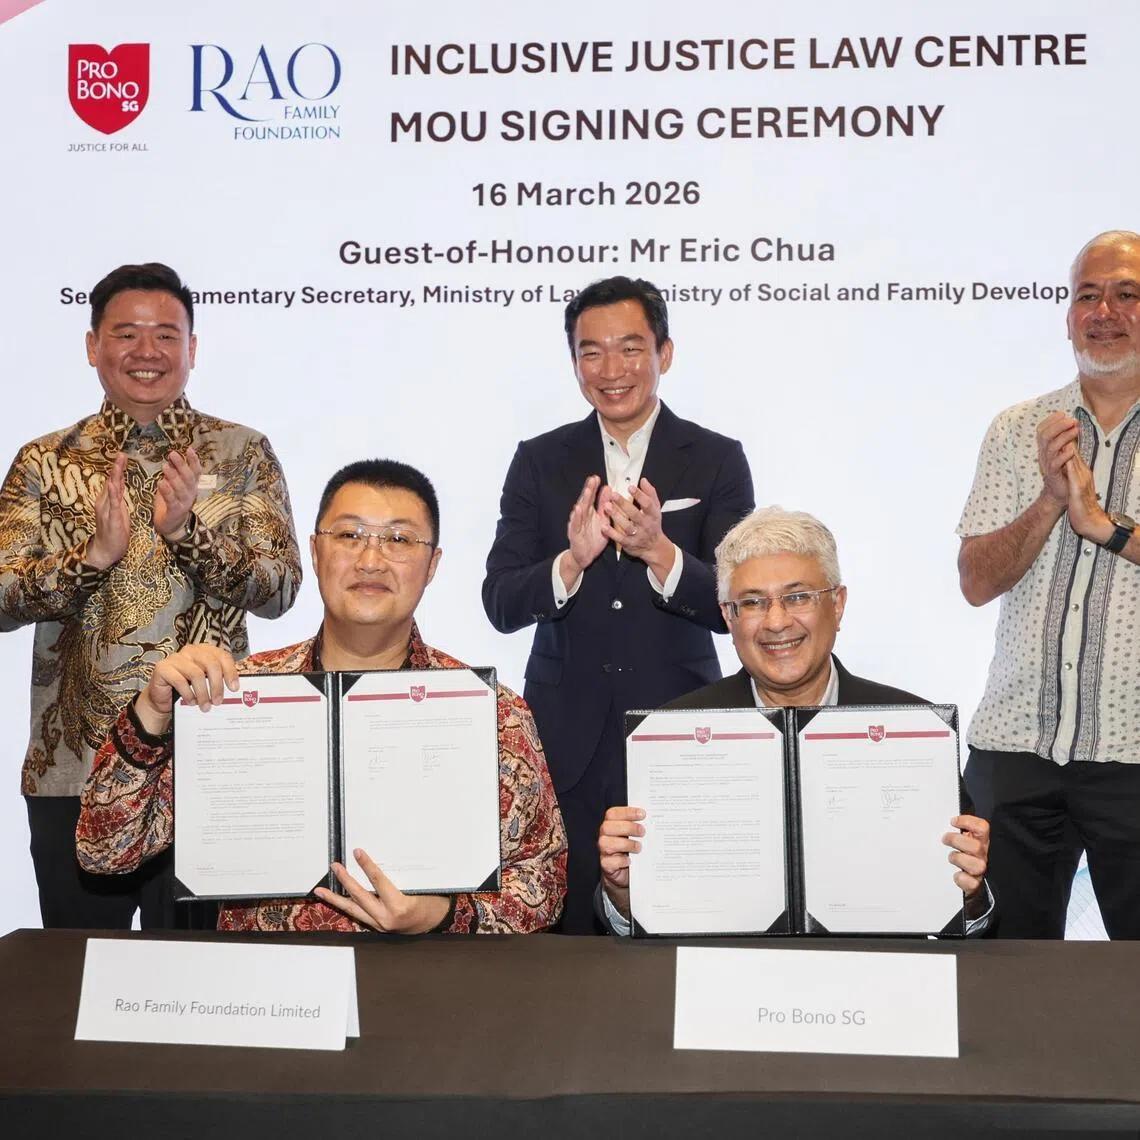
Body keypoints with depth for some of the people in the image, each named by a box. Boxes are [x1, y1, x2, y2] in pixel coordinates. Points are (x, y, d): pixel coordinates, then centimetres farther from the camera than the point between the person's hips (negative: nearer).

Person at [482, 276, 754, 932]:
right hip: (567, 744, 1)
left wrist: (659, 552, -25)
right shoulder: (540, 462, 5)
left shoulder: (717, 460, 0)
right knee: (568, 933, 8)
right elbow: (501, 606, -2)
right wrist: (572, 560, -22)